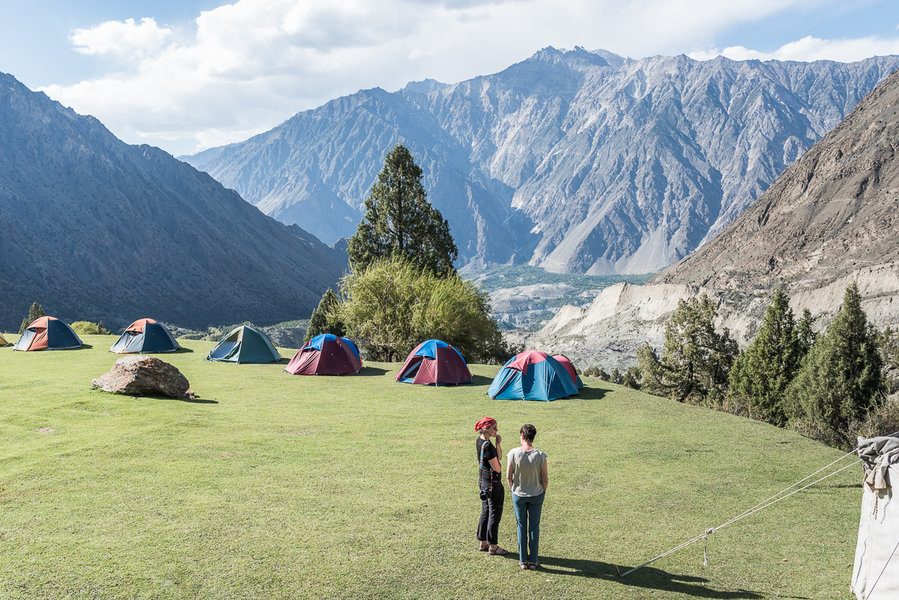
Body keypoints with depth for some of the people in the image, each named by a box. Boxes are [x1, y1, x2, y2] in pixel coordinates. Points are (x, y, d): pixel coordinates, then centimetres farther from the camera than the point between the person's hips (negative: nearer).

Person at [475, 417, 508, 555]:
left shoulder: (479, 441, 6)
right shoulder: (487, 446, -24)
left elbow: (499, 456, 11)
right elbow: (497, 468, -19)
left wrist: (498, 444, -5)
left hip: (483, 481, 9)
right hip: (493, 483, -9)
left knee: (485, 512, 18)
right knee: (494, 514, 3)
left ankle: (482, 543, 27)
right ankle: (493, 546, 13)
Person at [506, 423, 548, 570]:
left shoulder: (513, 453, -17)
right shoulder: (540, 455, -17)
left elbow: (508, 476, -8)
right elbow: (545, 479, -10)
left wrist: (513, 490, 9)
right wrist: (542, 493, 8)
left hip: (518, 495, 0)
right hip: (536, 495, 0)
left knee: (521, 527, 14)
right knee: (534, 527, 13)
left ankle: (523, 560, 22)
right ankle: (533, 561, 20)